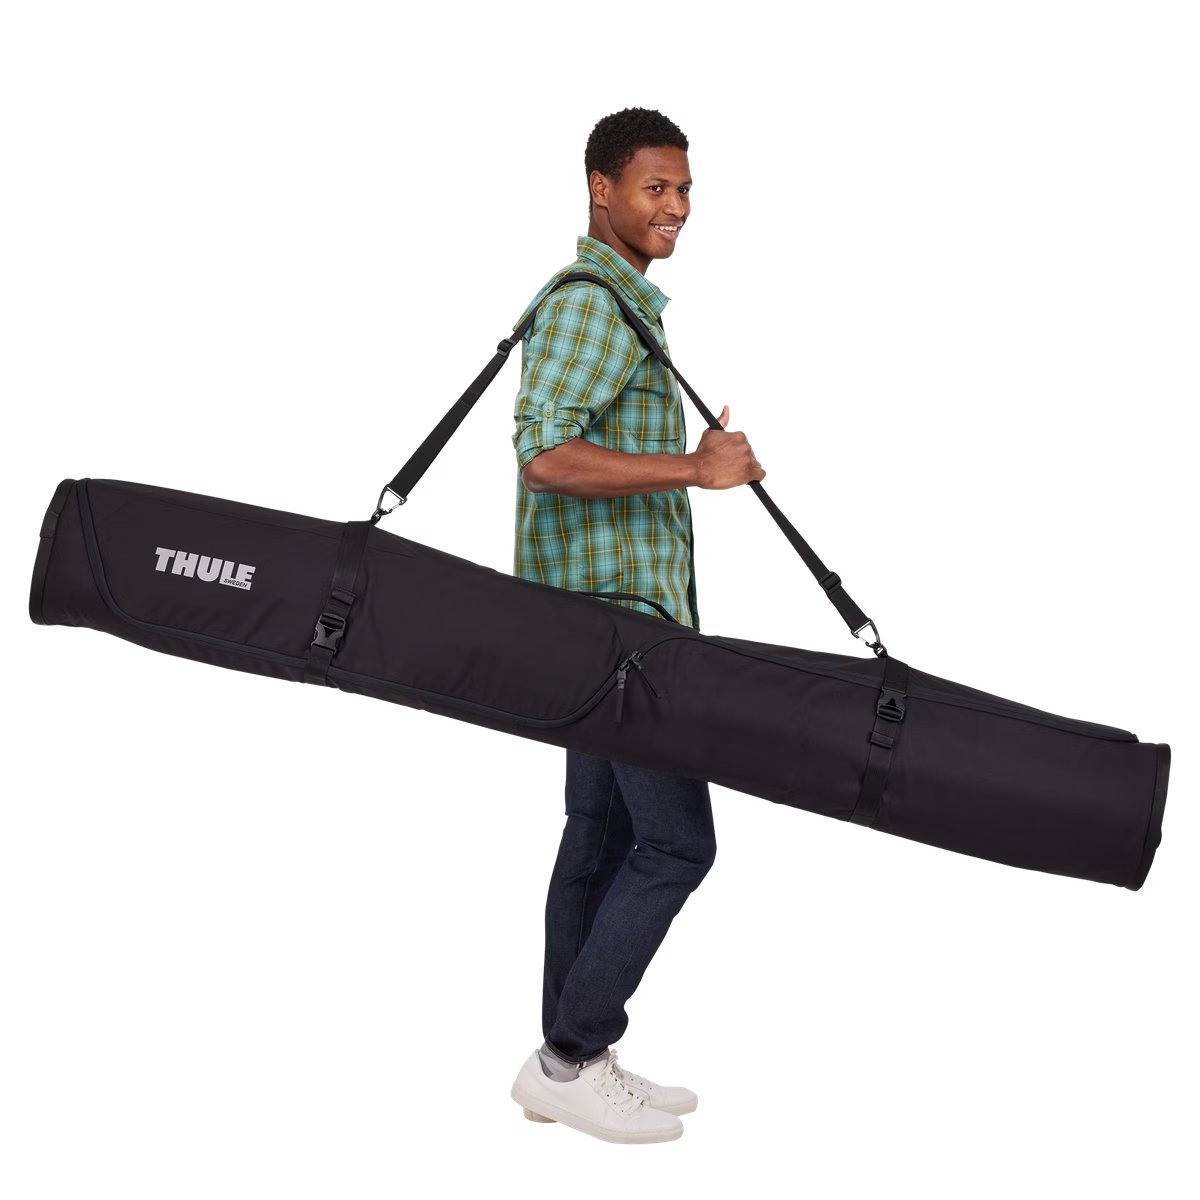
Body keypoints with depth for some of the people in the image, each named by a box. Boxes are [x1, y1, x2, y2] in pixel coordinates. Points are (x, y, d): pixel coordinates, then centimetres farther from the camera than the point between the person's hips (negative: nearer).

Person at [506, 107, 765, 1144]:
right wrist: (692, 467, -24)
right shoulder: (587, 302, -13)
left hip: (616, 608, 10)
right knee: (676, 839, -8)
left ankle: (571, 1063, 21)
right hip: (611, 607, -10)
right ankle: (570, 1059, 4)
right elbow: (546, 456, -25)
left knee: (603, 834, 12)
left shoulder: (625, 302, 21)